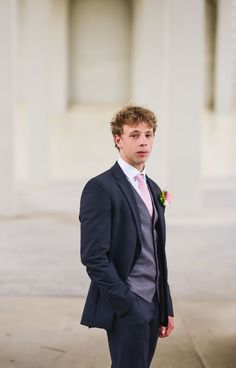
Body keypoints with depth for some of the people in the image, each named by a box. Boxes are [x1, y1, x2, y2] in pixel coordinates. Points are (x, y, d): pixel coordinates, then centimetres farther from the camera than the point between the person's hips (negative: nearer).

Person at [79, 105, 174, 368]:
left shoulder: (153, 189, 15)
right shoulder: (100, 188, -11)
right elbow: (93, 256, -17)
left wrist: (166, 307, 15)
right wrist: (127, 303, -17)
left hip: (152, 305, 8)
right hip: (125, 307, -8)